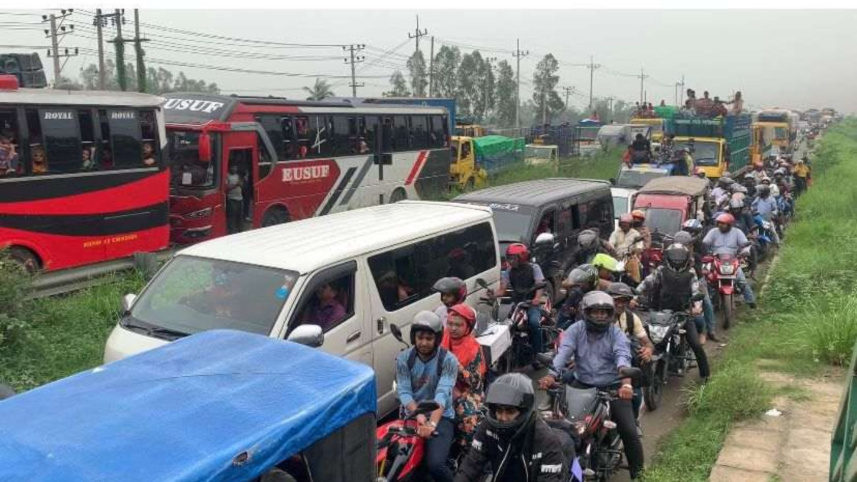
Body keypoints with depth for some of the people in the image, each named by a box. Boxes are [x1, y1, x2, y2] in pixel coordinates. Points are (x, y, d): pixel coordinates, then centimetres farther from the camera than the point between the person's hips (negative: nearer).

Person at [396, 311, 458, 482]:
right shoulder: (404, 358, 1)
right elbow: (403, 391, -8)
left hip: (441, 417, -3)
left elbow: (442, 393, -21)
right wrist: (418, 416, -26)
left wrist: (432, 423, -36)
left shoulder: (448, 360, -7)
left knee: (435, 464, -26)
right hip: (411, 415, 3)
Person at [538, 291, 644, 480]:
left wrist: (626, 383, -41)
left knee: (630, 432, -8)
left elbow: (623, 357, -21)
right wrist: (551, 375, -34)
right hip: (582, 384, 1)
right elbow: (563, 352, -15)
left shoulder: (616, 333, -2)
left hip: (612, 387, -1)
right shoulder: (576, 330, 1)